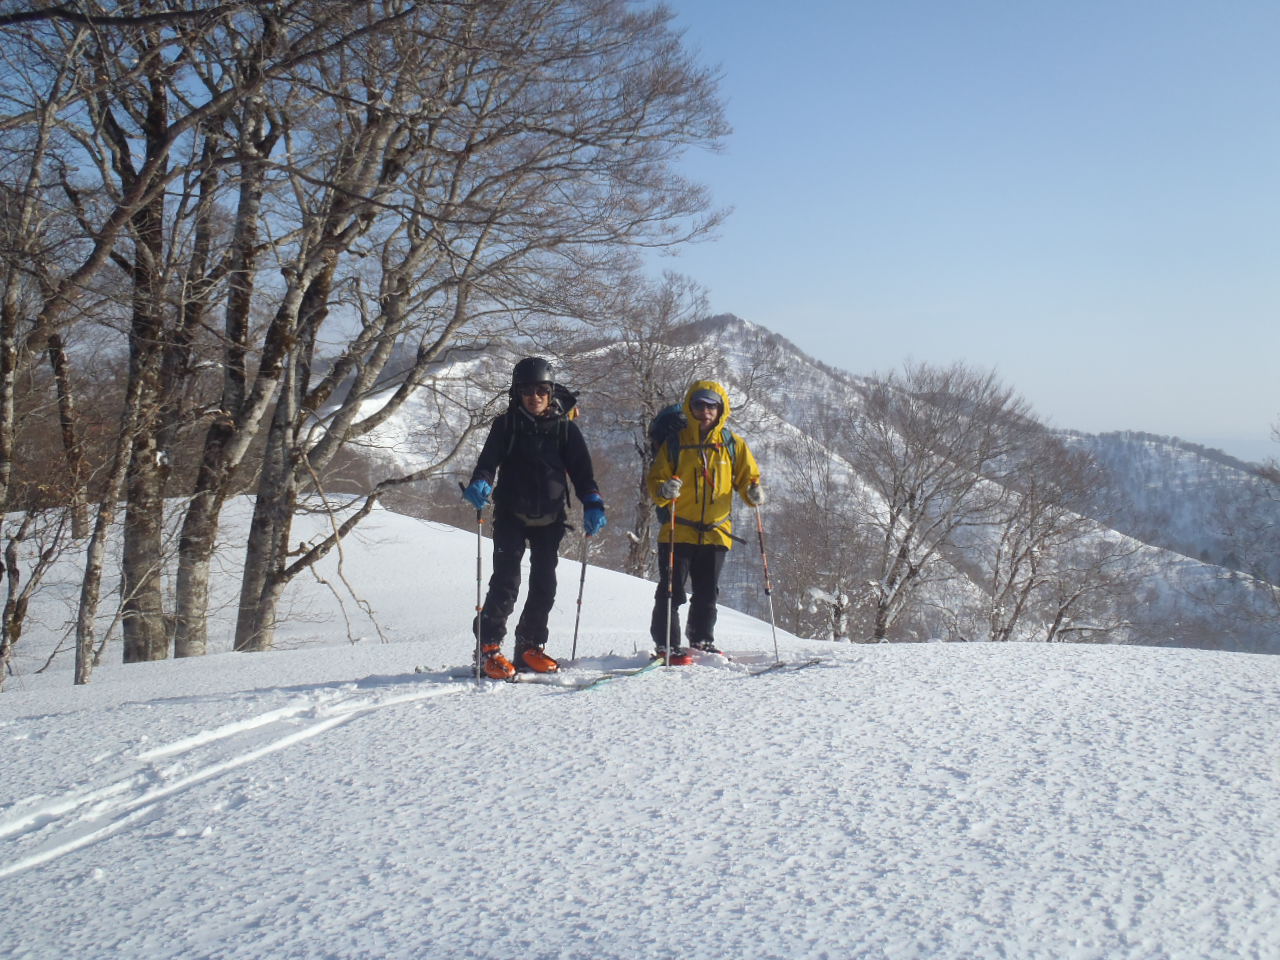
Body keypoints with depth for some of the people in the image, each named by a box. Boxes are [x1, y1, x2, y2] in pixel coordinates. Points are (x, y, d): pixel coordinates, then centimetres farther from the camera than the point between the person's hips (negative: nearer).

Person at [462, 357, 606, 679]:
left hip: (550, 518, 2)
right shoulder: (507, 424, 2)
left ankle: (530, 647, 16)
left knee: (544, 584, 5)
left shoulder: (564, 426, 5)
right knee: (506, 580, -11)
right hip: (511, 515, -2)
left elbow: (581, 470, 4)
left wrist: (592, 503, -10)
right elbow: (489, 460, -7)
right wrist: (480, 484, -28)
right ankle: (488, 647, -4)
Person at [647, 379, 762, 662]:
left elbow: (748, 477, 11)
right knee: (671, 591, -3)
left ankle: (702, 641, 28)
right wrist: (664, 490, -20)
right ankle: (665, 644, 4)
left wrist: (753, 493, -11)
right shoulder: (674, 443, 2)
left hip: (716, 531, 2)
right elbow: (655, 479, 2)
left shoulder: (733, 445, 7)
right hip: (678, 531, -2)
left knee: (707, 593, 12)